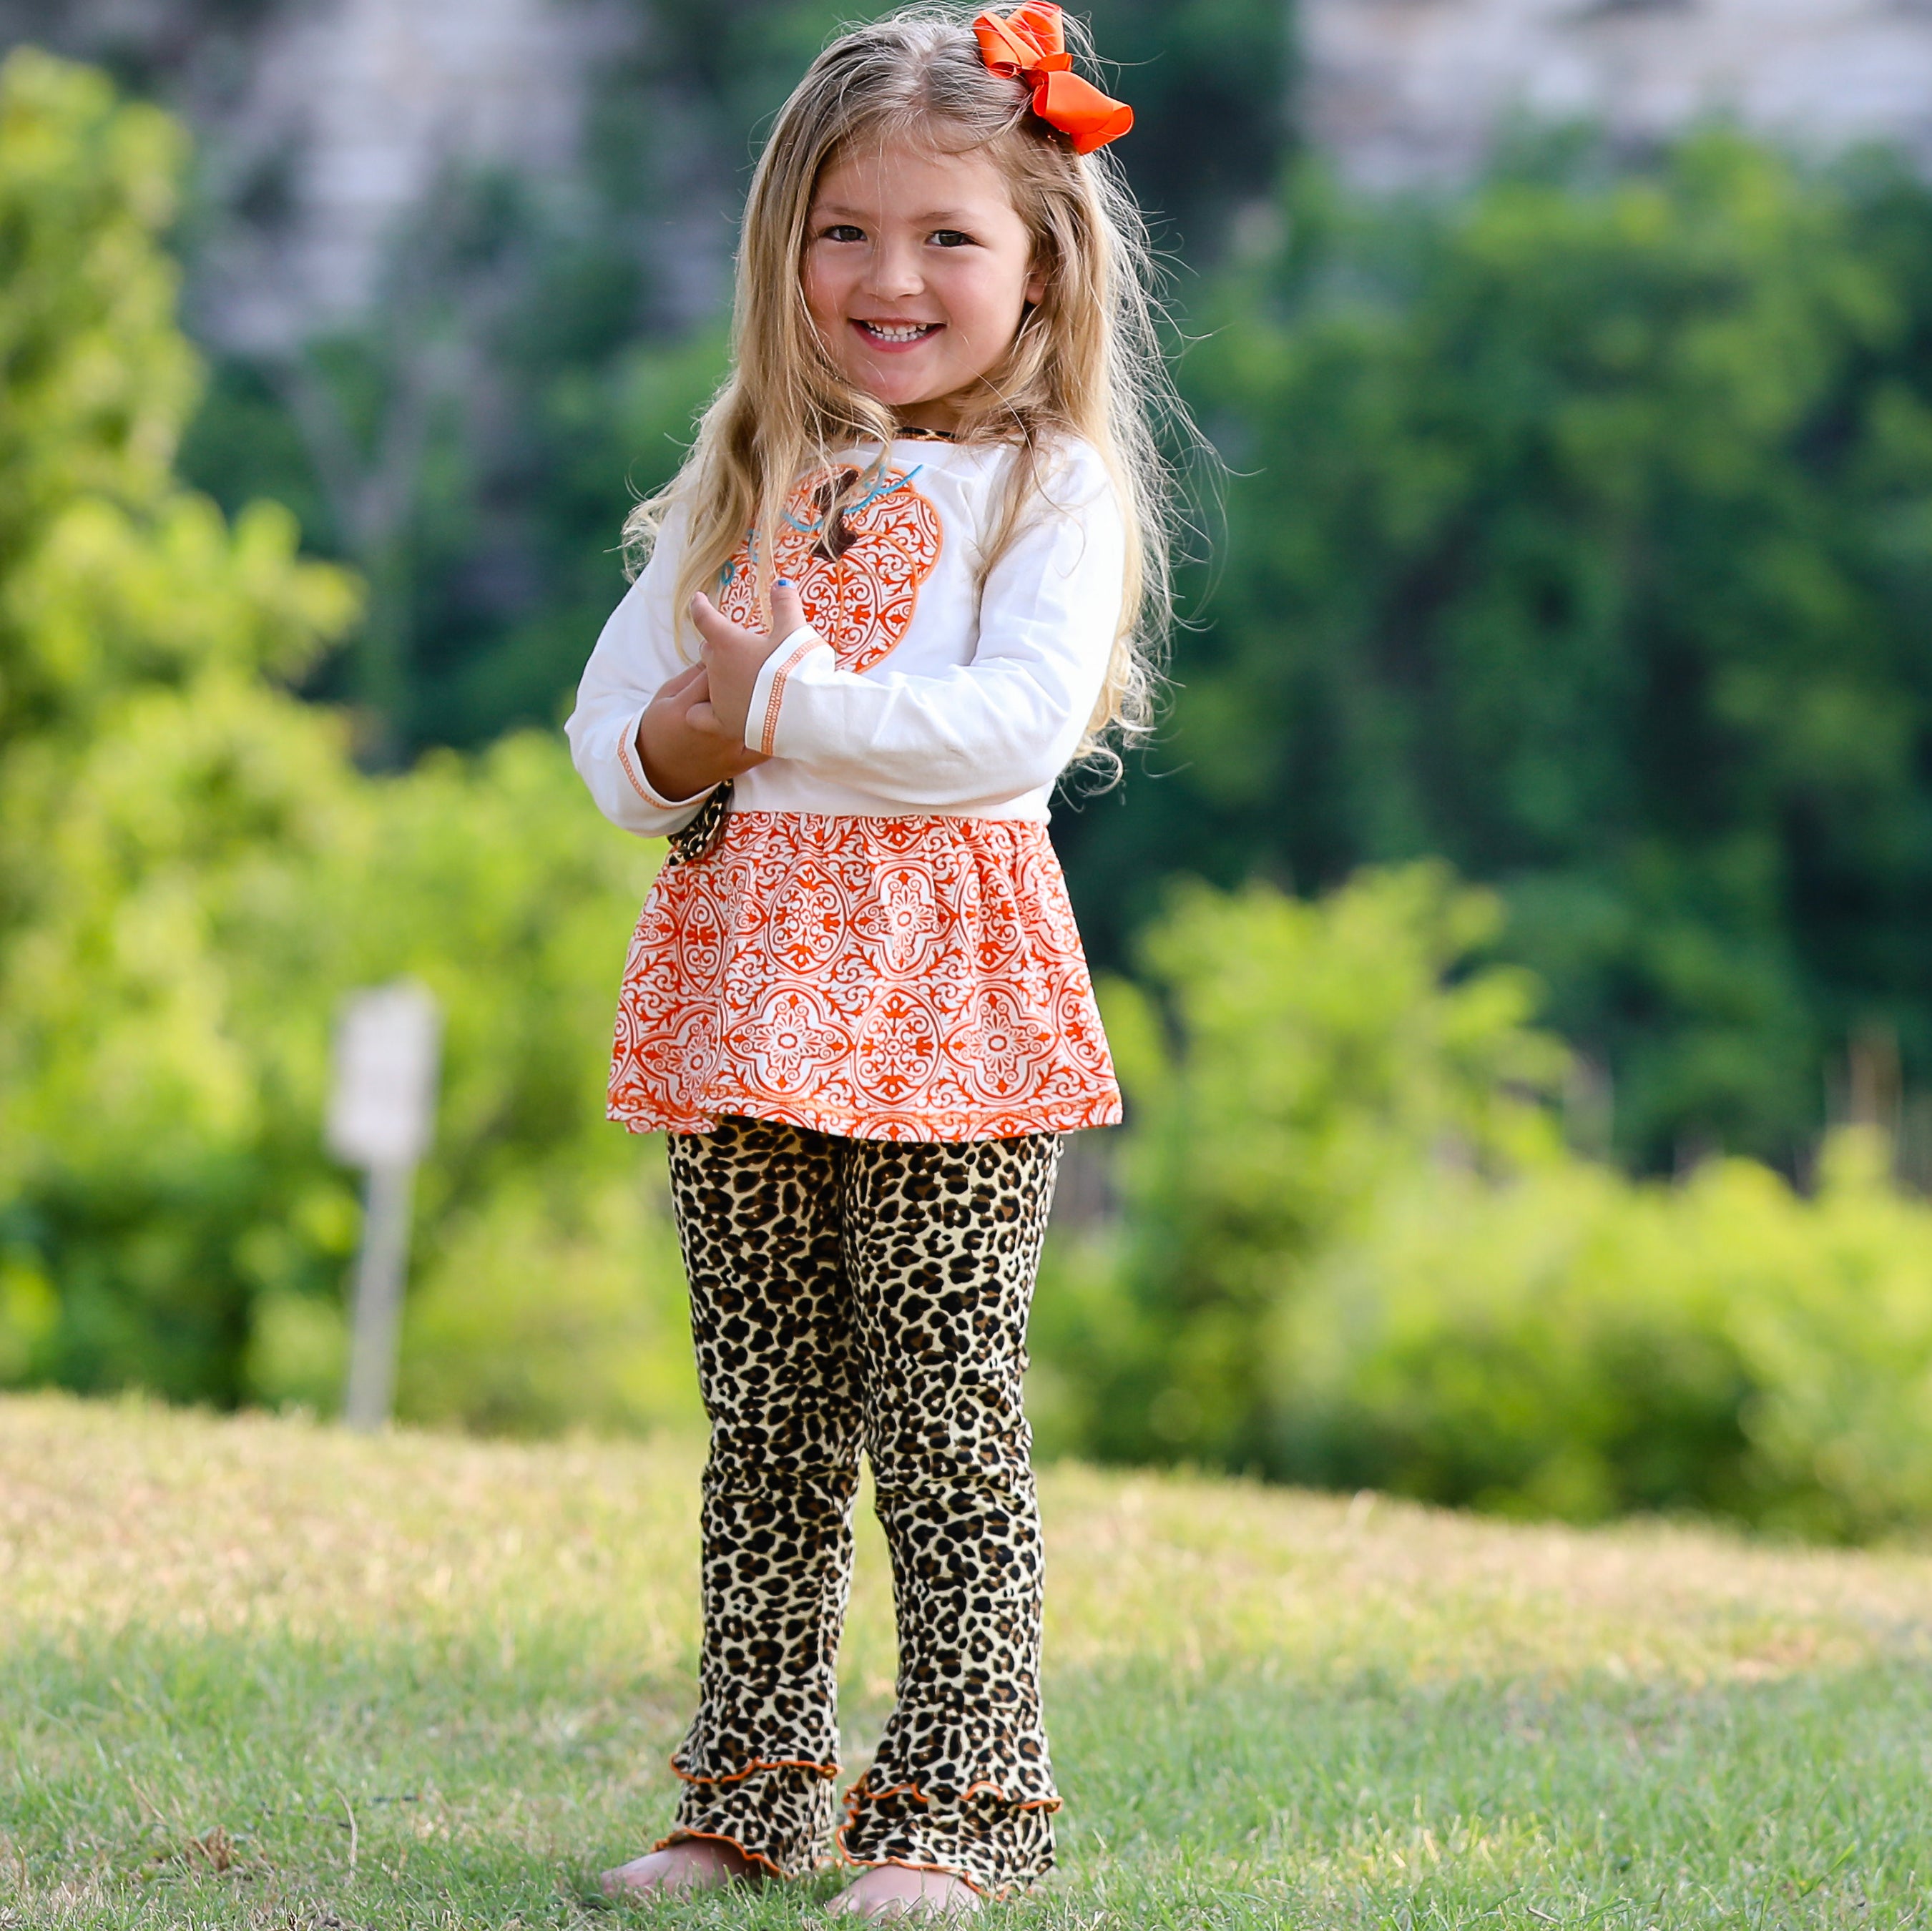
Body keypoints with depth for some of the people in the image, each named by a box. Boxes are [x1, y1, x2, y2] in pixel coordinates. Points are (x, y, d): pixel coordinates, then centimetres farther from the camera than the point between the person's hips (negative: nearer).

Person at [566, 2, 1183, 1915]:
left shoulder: (1054, 489, 0)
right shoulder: (743, 487, 16)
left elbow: (1015, 725, -15)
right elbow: (611, 730, 13)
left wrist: (780, 701, -15)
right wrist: (682, 737, -9)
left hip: (940, 997, -5)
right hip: (742, 984, 5)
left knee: (944, 1425, -5)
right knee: (764, 1423, 10)